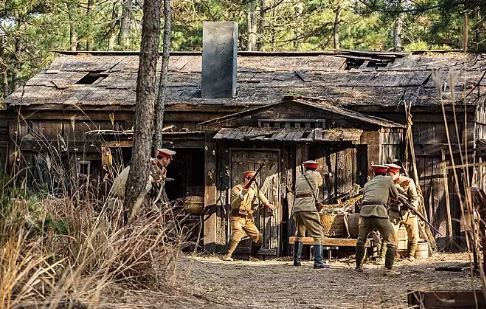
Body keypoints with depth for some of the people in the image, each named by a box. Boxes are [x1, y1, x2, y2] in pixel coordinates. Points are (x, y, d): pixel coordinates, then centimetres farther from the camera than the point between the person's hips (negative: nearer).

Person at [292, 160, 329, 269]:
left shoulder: (299, 177, 19)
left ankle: (296, 260, 22)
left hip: (296, 207, 6)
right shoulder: (316, 175, 8)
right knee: (317, 234, -5)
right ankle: (318, 262, -15)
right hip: (308, 207, -5)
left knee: (299, 234, 20)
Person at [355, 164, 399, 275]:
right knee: (392, 242, 6)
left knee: (361, 240, 24)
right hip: (379, 212, -4)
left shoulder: (367, 184, 26)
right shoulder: (387, 180, 15)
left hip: (365, 211, 4)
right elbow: (395, 197, 23)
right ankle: (388, 269, -1)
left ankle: (358, 266, 30)